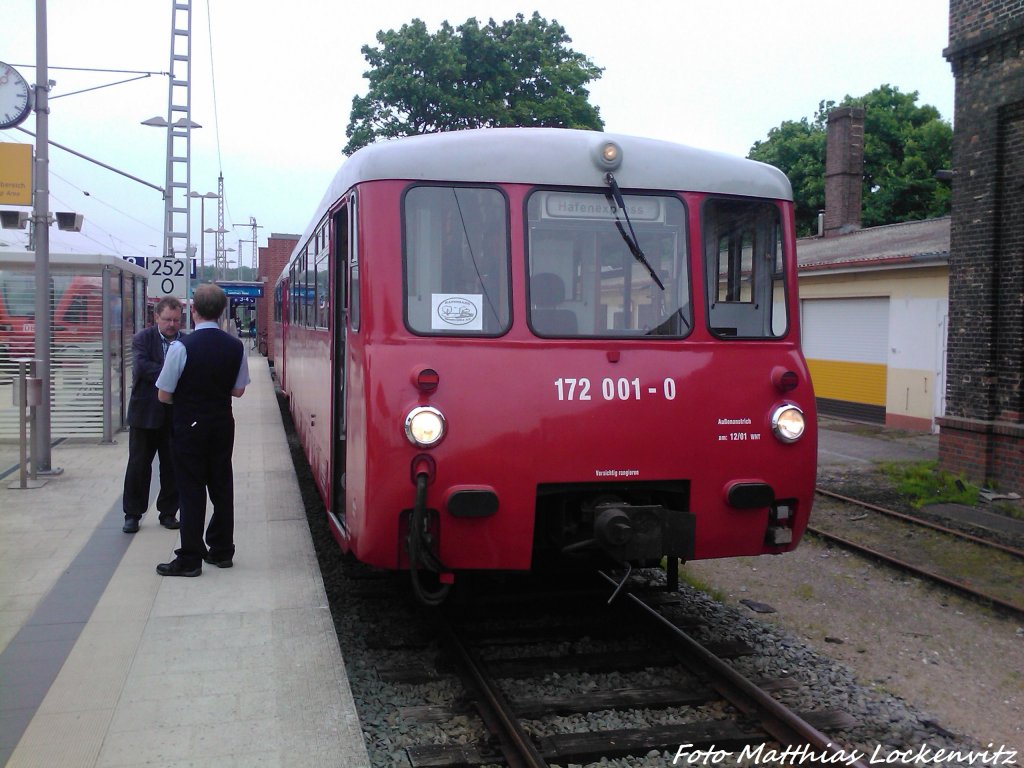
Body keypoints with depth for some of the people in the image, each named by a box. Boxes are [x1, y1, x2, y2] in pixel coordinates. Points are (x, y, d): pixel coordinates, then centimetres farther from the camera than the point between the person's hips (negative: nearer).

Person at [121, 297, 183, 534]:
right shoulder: (143, 338, -2)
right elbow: (142, 365, -18)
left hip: (175, 414, 2)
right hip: (145, 413, -2)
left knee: (172, 466, 8)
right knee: (138, 465, 5)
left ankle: (168, 512, 21)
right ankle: (132, 514, 16)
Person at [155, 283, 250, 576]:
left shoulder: (182, 347, -17)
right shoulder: (235, 346, -3)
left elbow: (164, 395, -11)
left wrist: (186, 395, 7)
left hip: (189, 427, -5)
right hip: (223, 426, 5)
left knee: (191, 491, 1)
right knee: (222, 487, 14)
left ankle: (190, 559, 6)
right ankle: (221, 551, 24)